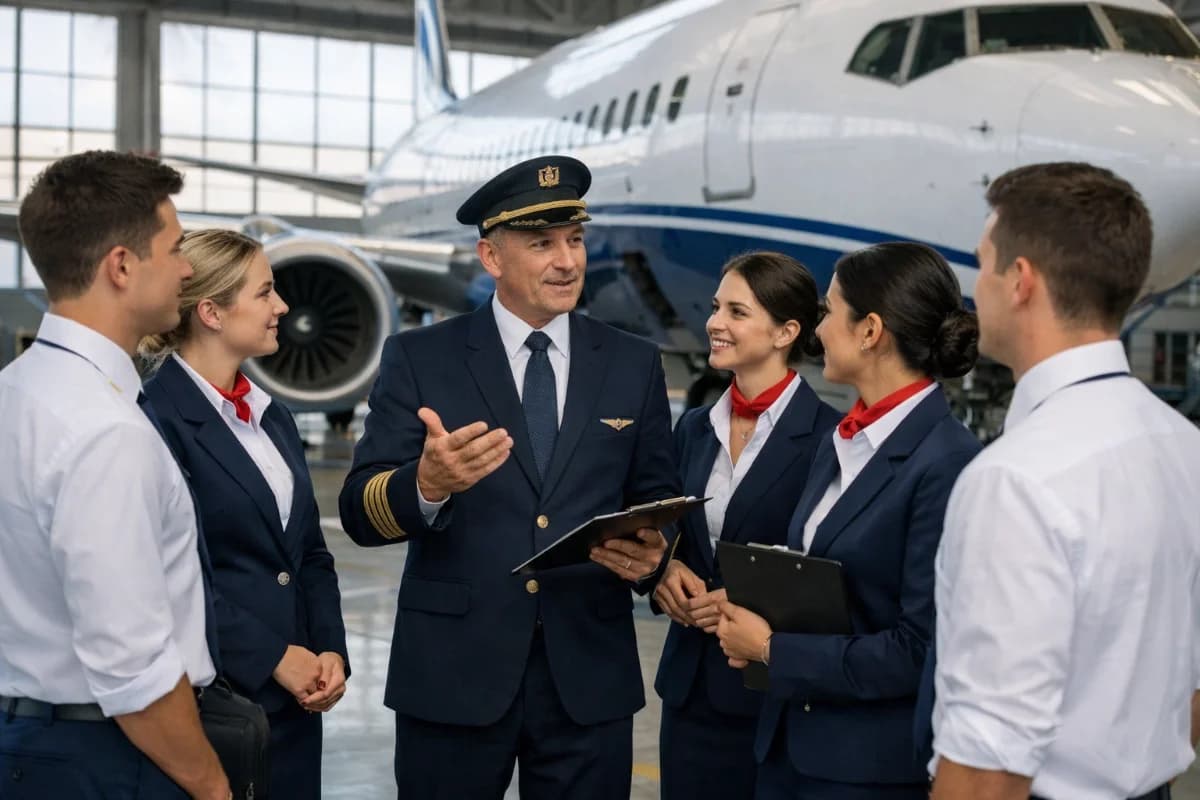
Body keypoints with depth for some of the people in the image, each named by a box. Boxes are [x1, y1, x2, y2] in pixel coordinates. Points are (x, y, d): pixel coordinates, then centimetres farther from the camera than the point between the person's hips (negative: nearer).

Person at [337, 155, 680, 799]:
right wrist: (426, 485, -28)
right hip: (451, 672, -1)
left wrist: (651, 551, -11)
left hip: (590, 675, 2)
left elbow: (657, 500, 11)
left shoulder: (634, 364, 6)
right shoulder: (419, 358, -1)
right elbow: (360, 513, -7)